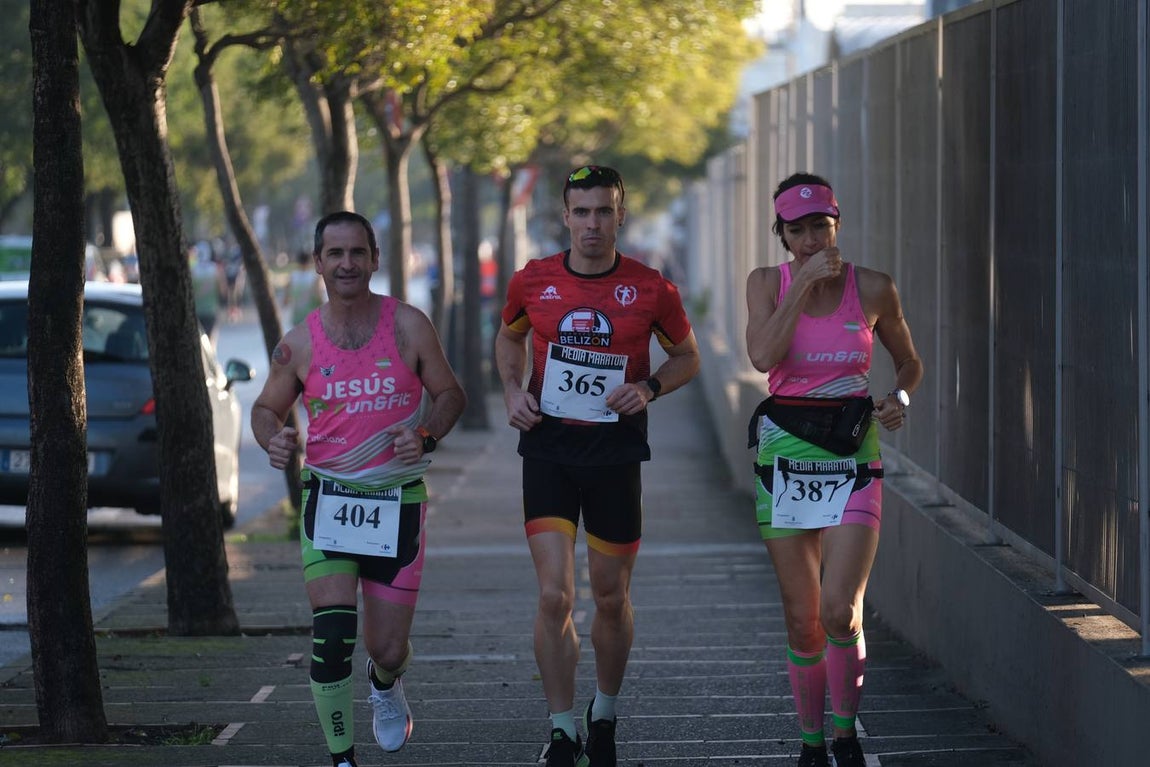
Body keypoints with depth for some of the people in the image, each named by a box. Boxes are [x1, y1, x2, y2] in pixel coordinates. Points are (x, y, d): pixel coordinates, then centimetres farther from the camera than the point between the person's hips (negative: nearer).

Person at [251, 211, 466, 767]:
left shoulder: (407, 326, -3)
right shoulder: (300, 343, -1)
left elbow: (450, 394, 6)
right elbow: (266, 407, 12)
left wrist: (425, 436, -14)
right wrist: (273, 440, -11)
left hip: (397, 498, 0)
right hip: (327, 497, 0)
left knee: (388, 649, 4)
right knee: (331, 635, -17)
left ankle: (385, 682, 43)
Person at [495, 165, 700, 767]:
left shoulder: (651, 289, -4)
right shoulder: (533, 282, -1)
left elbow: (686, 357, 10)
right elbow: (510, 337, 19)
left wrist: (649, 388, -9)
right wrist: (513, 390, 2)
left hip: (615, 451, 0)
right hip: (548, 447, 0)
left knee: (612, 598, 10)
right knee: (554, 596, -10)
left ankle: (603, 716, 34)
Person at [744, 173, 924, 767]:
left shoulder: (873, 290, 0)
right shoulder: (767, 283, 1)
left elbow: (909, 362, 15)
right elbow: (762, 355, -17)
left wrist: (900, 397, -6)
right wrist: (805, 284, -17)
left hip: (853, 456, -1)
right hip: (785, 451, 1)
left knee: (840, 611, -15)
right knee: (802, 620, 5)